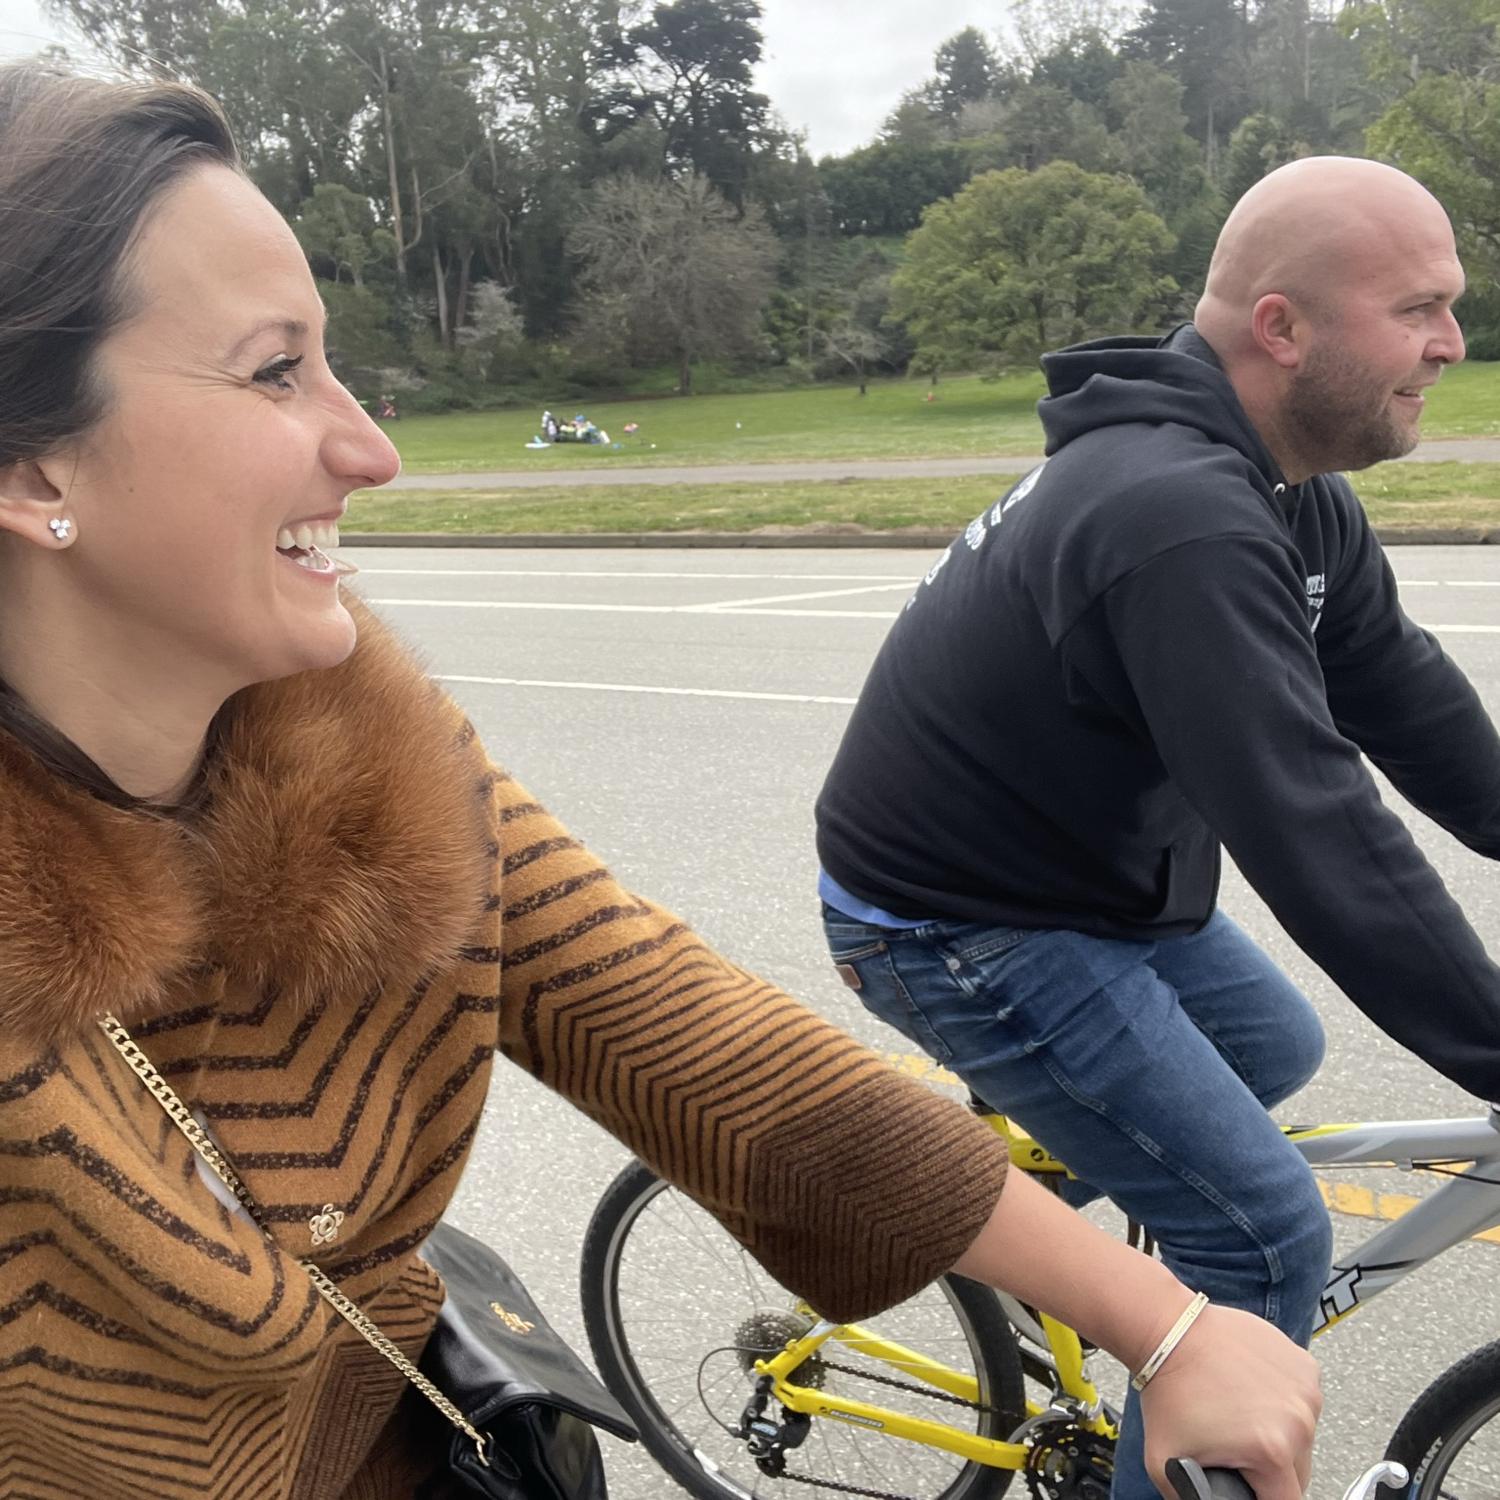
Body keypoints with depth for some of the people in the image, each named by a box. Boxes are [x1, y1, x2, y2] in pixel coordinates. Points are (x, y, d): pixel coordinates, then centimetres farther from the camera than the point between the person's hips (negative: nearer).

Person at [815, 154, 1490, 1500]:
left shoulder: (1294, 499, 2)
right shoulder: (1183, 523, -31)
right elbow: (1319, 839, -34)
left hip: (1096, 872, 10)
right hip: (964, 926, -10)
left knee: (1277, 1046, 26)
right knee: (1268, 1242, -5)